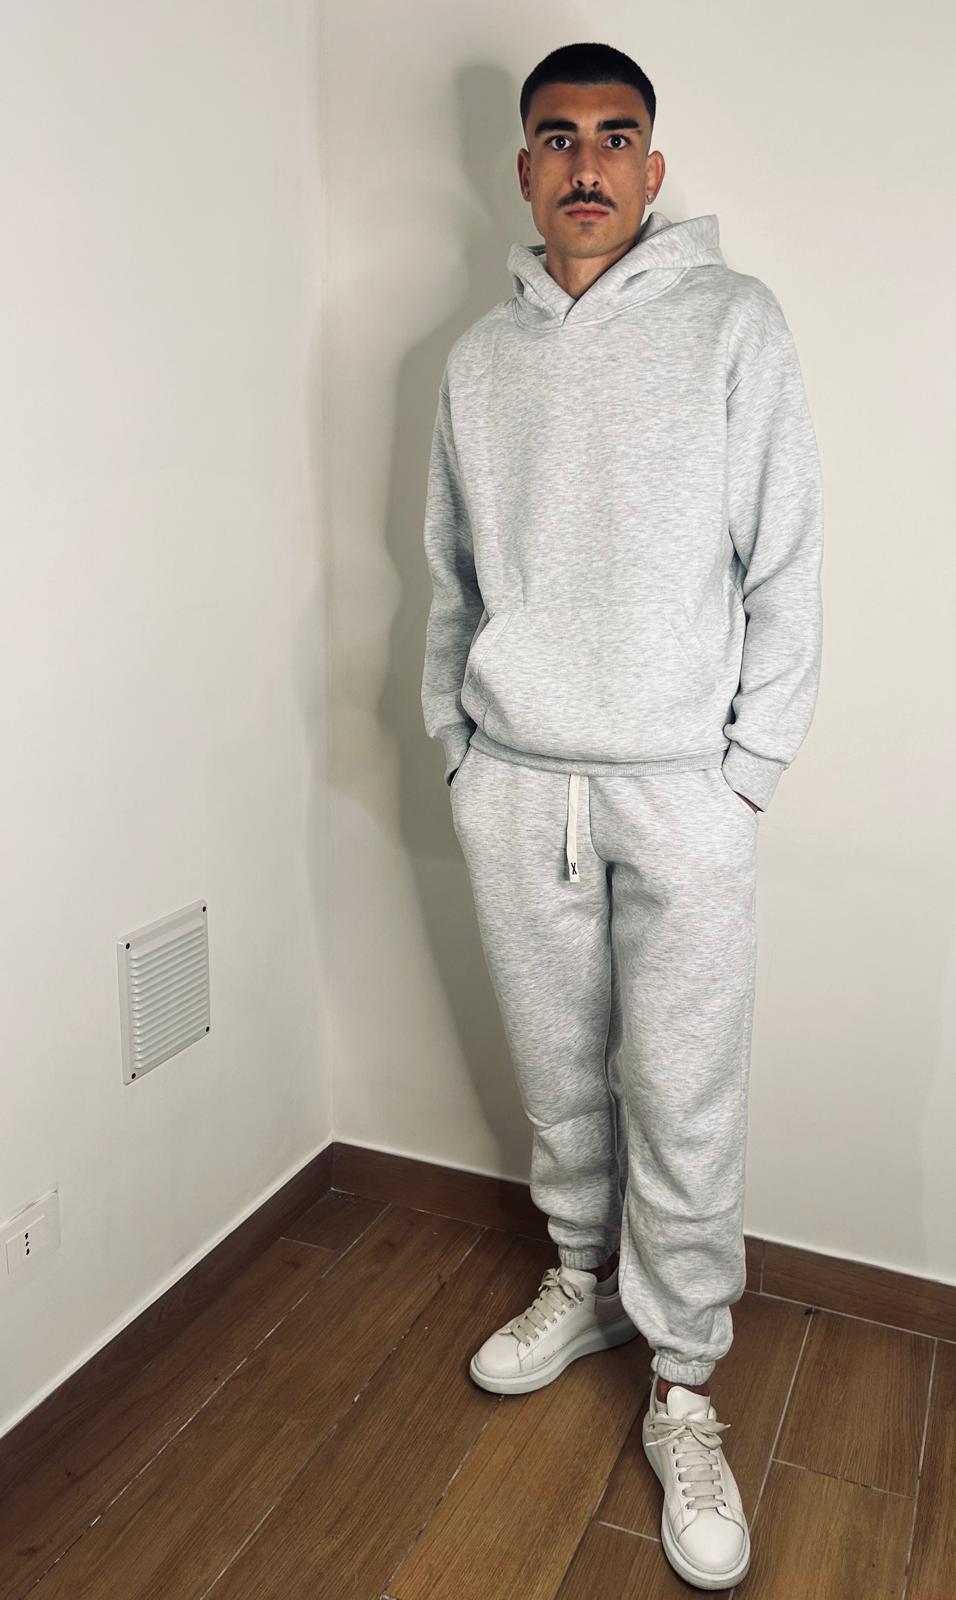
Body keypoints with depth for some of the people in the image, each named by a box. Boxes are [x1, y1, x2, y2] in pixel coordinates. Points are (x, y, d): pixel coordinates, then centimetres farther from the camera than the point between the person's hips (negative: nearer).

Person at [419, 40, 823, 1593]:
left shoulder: (733, 322, 0)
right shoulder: (479, 357, 12)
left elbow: (787, 566, -4)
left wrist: (747, 770, -8)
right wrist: (453, 738, 8)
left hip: (677, 788, -3)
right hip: (511, 784, 4)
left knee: (684, 1107, 2)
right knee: (557, 1071, 15)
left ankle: (683, 1392, 20)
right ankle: (585, 1281, 38)